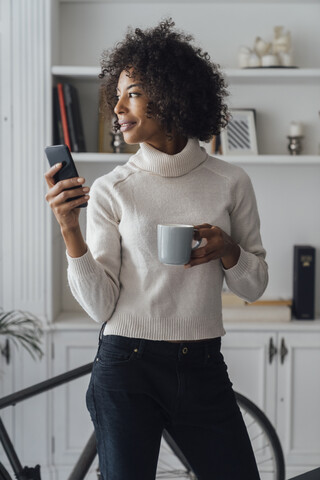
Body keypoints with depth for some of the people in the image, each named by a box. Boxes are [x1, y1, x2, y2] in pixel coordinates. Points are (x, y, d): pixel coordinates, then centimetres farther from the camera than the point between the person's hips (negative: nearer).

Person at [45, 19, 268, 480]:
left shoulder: (230, 182, 2)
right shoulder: (110, 190, -3)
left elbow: (254, 286, 9)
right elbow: (100, 306, -7)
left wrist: (227, 250, -11)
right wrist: (70, 230, -18)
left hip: (204, 371, 2)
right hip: (126, 371, -2)